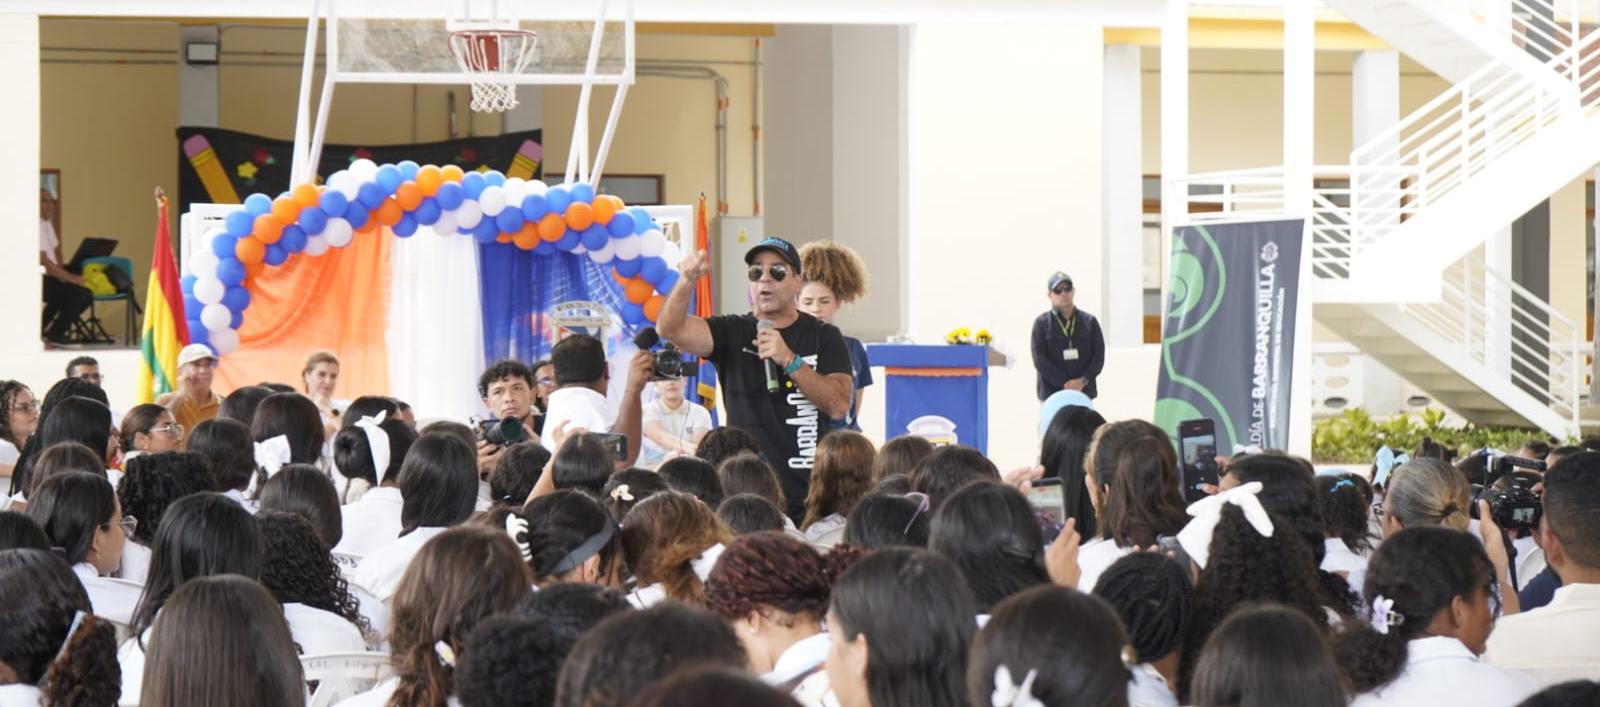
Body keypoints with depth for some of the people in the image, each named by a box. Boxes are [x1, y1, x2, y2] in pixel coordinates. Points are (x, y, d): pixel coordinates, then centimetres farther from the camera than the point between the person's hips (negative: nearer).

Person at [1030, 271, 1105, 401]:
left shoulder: (1089, 321, 9)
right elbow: (1039, 360, -4)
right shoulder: (1042, 323, 3)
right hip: (1052, 394, -2)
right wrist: (1065, 384, -12)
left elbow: (1099, 356, 5)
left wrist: (1083, 380, -11)